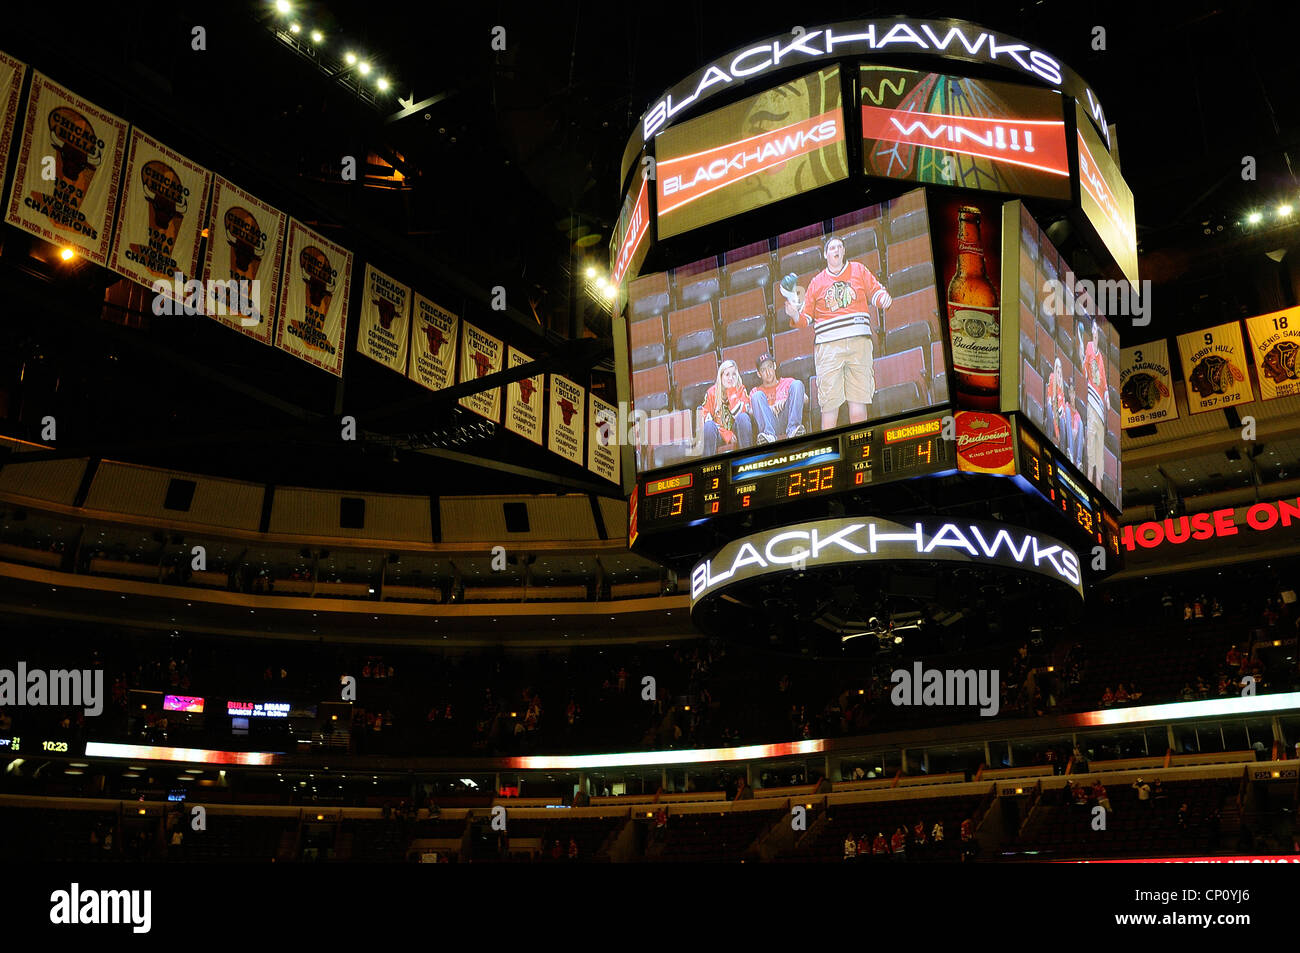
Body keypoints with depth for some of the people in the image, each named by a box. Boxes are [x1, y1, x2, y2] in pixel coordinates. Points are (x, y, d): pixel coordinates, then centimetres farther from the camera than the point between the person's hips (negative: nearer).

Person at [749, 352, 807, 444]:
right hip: (771, 425, 0)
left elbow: (805, 400, 10)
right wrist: (768, 408, -10)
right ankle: (769, 435, -42)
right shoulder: (755, 392, 26)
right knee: (757, 395, -20)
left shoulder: (788, 382, 27)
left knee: (797, 384, -14)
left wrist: (786, 401, -8)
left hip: (787, 419, 0)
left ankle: (792, 429, -34)